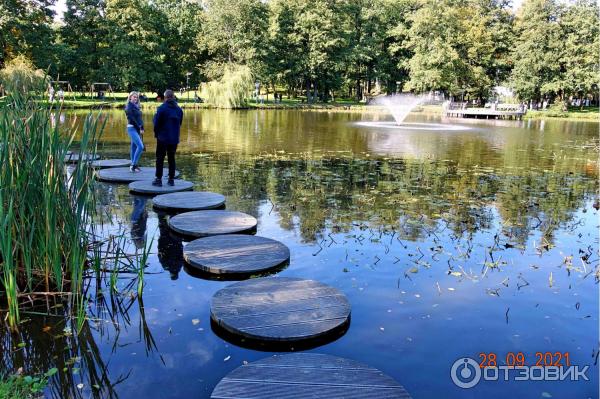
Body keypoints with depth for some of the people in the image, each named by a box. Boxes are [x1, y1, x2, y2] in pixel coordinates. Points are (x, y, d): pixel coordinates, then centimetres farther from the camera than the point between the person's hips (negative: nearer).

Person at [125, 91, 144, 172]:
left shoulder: (136, 106, 15)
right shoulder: (129, 106, -7)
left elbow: (139, 118, 13)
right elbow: (132, 119, -13)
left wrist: (142, 128, 1)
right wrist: (139, 128, -11)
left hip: (138, 129, 8)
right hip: (132, 128, -8)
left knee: (134, 147, 10)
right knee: (140, 146, -17)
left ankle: (133, 166, 14)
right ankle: (133, 165, -13)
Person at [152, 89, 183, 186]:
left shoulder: (162, 108, -12)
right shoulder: (179, 109, 3)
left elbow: (156, 123, -8)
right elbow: (180, 123, 9)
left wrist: (156, 133, 7)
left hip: (163, 138, -4)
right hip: (174, 138, 4)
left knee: (160, 159, 4)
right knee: (171, 158, 11)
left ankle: (159, 179, 3)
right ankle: (171, 179, 12)